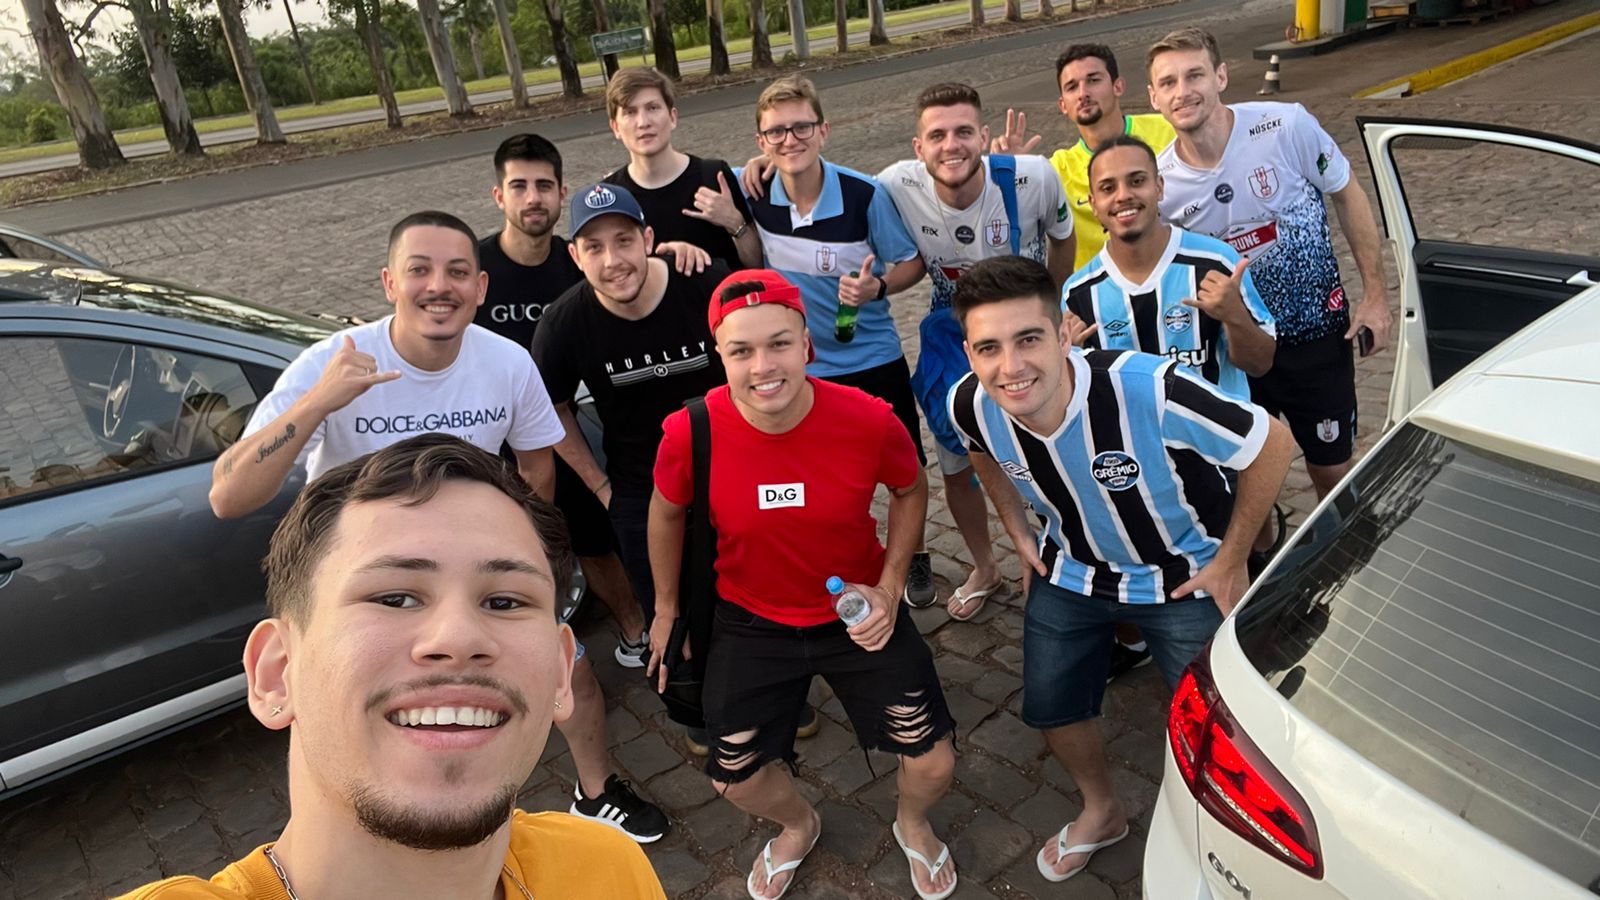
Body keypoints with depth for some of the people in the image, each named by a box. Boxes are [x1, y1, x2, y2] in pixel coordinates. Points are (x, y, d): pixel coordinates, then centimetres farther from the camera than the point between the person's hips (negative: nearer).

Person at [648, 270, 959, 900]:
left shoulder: (870, 421, -25)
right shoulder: (689, 434, -24)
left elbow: (910, 491, -2)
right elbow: (667, 513, -2)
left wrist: (889, 588, -10)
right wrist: (666, 611, 9)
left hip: (858, 617, 0)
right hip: (750, 623, 1)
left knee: (934, 765, 3)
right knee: (735, 779, 11)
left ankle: (913, 825, 43)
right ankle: (798, 826, 50)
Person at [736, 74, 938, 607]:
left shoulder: (865, 195, -16)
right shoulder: (752, 193, -11)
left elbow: (912, 263, -6)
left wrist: (877, 286, -26)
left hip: (874, 361, -1)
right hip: (798, 368, 1)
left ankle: (915, 556, 40)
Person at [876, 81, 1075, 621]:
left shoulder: (1033, 178, -25)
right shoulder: (896, 186, -24)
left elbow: (1062, 237, -3)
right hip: (953, 332, 2)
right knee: (957, 466, 13)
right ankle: (984, 568, 40)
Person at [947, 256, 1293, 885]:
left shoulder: (1150, 391, -38)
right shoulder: (970, 405, -24)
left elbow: (1270, 444, -22)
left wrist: (1230, 561, -15)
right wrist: (1021, 535, 3)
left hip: (1185, 579, -3)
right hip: (1069, 574, 4)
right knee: (1050, 710, 14)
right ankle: (1102, 811, 46)